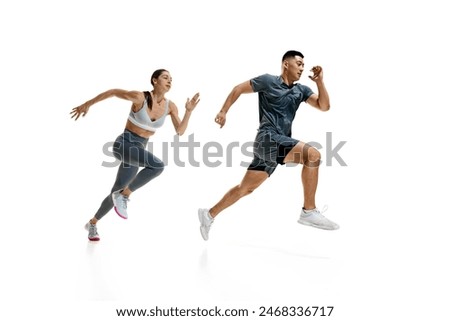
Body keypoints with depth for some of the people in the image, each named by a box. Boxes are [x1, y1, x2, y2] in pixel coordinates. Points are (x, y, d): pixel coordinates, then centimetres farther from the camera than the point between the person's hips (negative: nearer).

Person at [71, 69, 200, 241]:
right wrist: (87, 104, 2)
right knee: (157, 165, -32)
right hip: (124, 144, -6)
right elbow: (113, 92, -5)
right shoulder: (139, 97, -16)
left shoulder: (170, 106, -1)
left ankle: (92, 223, 39)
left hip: (138, 149, 6)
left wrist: (189, 110, -16)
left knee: (117, 194, 15)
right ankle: (124, 195, -13)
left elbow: (180, 131, -2)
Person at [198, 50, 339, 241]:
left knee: (246, 188, 13)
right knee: (312, 155, -24)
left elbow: (324, 106, 9)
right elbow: (239, 89, 7)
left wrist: (319, 81, -1)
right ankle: (309, 211, -21)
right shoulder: (268, 81, 0)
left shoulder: (301, 90, 16)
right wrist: (223, 111, 3)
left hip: (278, 143, 8)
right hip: (268, 139, -7)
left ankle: (209, 214, 27)